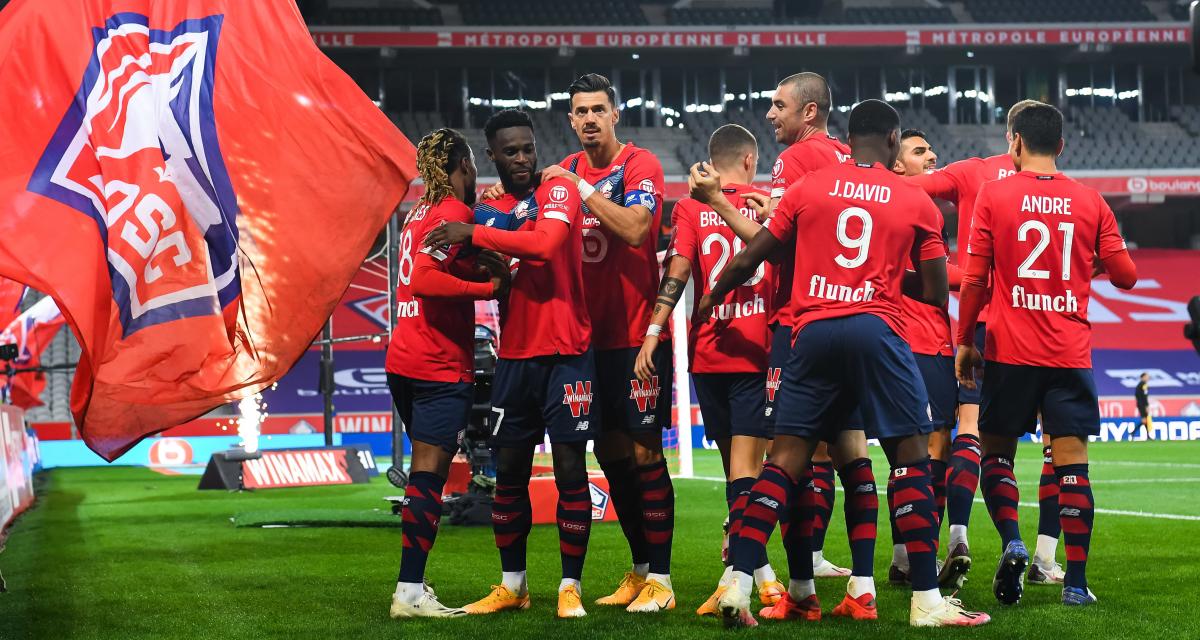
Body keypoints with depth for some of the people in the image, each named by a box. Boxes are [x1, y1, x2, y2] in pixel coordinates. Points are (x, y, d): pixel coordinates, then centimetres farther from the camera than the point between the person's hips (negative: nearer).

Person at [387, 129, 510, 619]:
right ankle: (410, 593, -9)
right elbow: (424, 279, -23)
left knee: (427, 475, 15)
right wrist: (489, 287, -21)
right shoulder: (454, 212, -11)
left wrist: (484, 268, 4)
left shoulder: (421, 212, 15)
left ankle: (413, 587, 15)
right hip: (441, 367, -9)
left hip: (405, 362, 9)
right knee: (428, 476, -8)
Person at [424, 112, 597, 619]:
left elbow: (544, 243, -25)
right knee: (509, 471, 8)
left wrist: (474, 234, -18)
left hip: (565, 353, -6)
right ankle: (512, 584, 19)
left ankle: (571, 586, 2)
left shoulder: (558, 191, -6)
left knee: (570, 468, -5)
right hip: (514, 356, 6)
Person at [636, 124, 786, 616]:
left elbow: (679, 270, -9)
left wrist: (654, 331, -10)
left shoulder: (691, 208, 2)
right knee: (745, 468, -6)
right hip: (758, 351, -1)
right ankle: (736, 575, -20)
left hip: (708, 351, 1)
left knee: (735, 466, 12)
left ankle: (759, 572, 15)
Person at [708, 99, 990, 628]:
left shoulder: (807, 189, 12)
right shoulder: (916, 202, 9)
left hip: (812, 332, 2)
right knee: (911, 456, 4)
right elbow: (935, 292, 11)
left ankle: (738, 584, -3)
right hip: (874, 328, -2)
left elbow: (748, 261, 16)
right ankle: (926, 600, 1)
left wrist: (710, 299, 33)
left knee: (785, 459, 6)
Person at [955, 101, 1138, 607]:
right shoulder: (1090, 202, 3)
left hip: (1010, 351, -1)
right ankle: (1076, 580, -2)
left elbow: (974, 278, -3)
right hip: (1071, 353, 1)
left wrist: (964, 341, 7)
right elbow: (1126, 276, 6)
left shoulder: (994, 194, -2)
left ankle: (1012, 543, -10)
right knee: (1072, 462, 2)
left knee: (997, 451, 12)